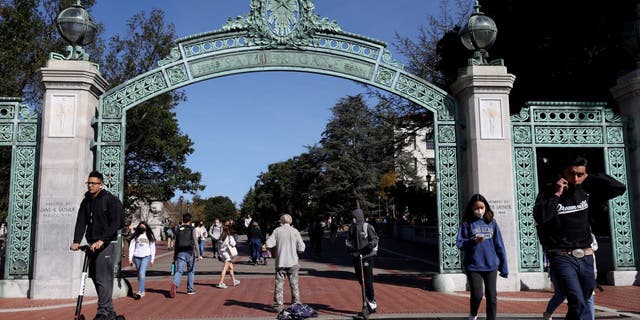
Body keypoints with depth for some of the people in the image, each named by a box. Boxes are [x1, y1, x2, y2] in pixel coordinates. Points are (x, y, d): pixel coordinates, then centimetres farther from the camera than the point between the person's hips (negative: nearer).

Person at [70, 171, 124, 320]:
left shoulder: (111, 200, -8)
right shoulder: (86, 201, 12)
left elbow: (116, 223, -16)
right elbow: (81, 222, 5)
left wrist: (101, 240, -24)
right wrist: (76, 241, -9)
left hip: (106, 245, -7)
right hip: (92, 244, 7)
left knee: (103, 279, -10)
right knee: (95, 278, 9)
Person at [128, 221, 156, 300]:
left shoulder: (150, 236, 5)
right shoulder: (135, 236, 7)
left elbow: (152, 248, 7)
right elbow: (131, 247, 6)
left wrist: (152, 259, 5)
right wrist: (130, 258, 0)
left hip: (146, 257, -3)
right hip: (137, 257, 3)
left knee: (142, 273, -16)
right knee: (139, 275, 9)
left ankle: (139, 292, -19)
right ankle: (142, 291, 19)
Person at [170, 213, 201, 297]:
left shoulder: (178, 229, 8)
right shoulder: (192, 229, -3)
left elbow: (175, 243, 11)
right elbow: (195, 242, -10)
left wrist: (174, 256, 18)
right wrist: (198, 255, -10)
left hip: (180, 253, 2)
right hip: (190, 253, -2)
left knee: (179, 271, -4)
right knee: (191, 271, 13)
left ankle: (174, 285, -30)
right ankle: (190, 289, 16)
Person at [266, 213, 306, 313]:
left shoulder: (277, 231, -4)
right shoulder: (295, 231, -3)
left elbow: (268, 244, -11)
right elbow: (301, 248, -6)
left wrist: (276, 248, 8)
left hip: (280, 262, -1)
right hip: (293, 262, 1)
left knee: (279, 284, 6)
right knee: (294, 284, 12)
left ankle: (278, 306, 6)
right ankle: (296, 304, 16)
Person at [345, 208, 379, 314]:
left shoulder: (367, 227, -8)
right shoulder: (351, 228, 10)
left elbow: (375, 238, -5)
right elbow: (349, 240, 21)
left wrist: (372, 244, -24)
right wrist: (349, 246, 3)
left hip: (367, 255, -6)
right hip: (356, 256, 6)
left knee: (368, 279, -6)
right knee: (360, 279, 10)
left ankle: (372, 301, 5)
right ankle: (370, 300, 23)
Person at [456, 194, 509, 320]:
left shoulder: (492, 223, 5)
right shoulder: (467, 223, -1)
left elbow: (499, 246, 7)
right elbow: (460, 244, -4)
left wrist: (504, 266, 6)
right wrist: (473, 241, -22)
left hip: (491, 266, 2)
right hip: (473, 267, -2)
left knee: (492, 297, 3)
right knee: (477, 295, -4)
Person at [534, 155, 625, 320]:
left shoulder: (586, 193, 8)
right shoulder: (548, 194, -4)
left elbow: (619, 188, 7)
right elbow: (540, 218, -20)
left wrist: (589, 178, 2)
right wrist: (556, 194, -15)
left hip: (586, 258, 5)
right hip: (562, 258, -5)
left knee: (579, 305, 15)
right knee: (579, 305, -20)